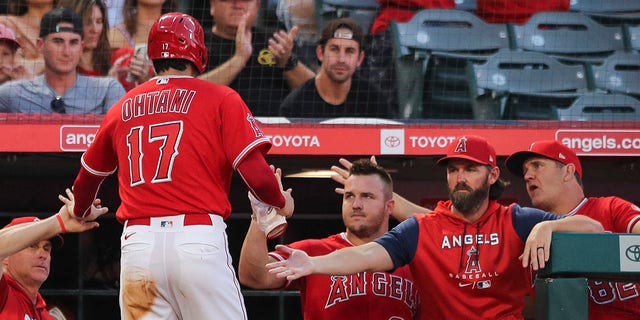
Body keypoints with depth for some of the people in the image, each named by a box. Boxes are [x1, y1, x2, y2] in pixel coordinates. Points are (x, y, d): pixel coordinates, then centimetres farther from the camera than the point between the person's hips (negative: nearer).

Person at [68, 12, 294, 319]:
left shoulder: (122, 109, 17)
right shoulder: (220, 99, 4)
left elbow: (86, 181, 30)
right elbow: (257, 175, -6)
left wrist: (78, 215, 51)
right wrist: (281, 203, 16)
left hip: (137, 243, 4)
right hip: (199, 238, -4)